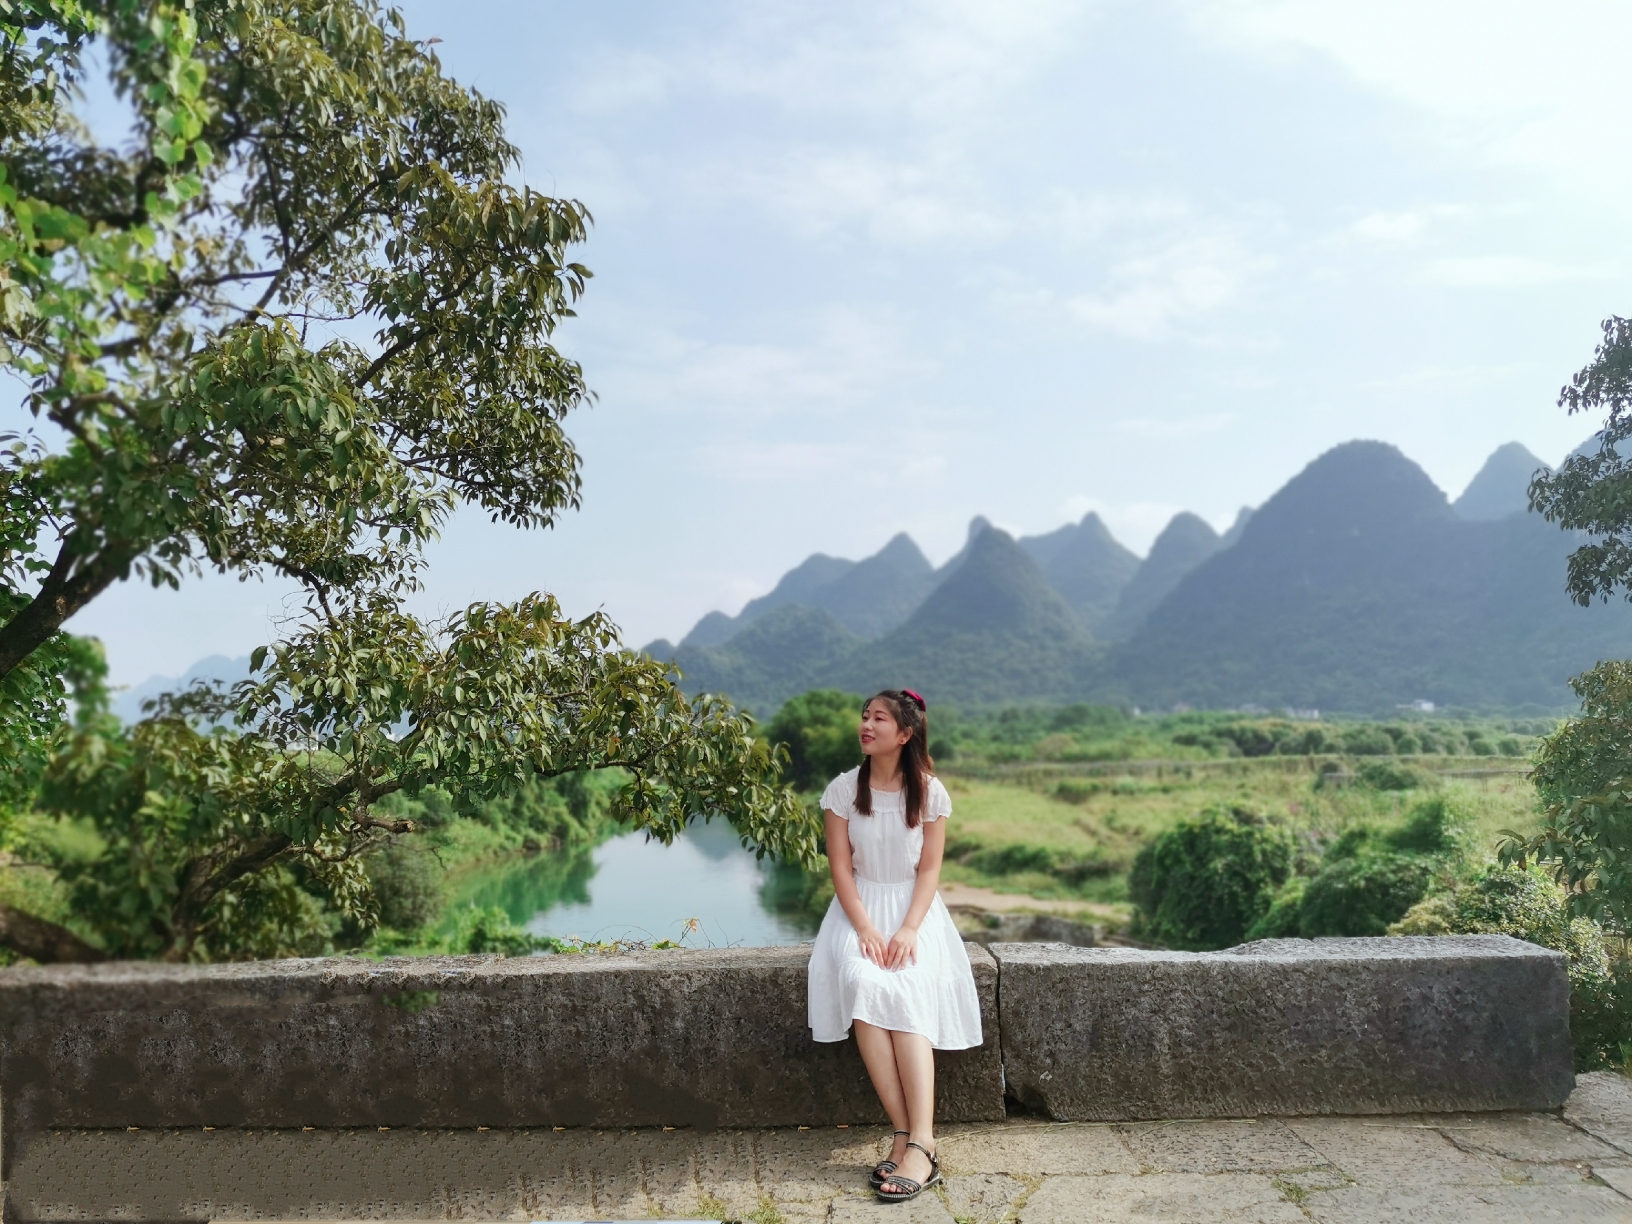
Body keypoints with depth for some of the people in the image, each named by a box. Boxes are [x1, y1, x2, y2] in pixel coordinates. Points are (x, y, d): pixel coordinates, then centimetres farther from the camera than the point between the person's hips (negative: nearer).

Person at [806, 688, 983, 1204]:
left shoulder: (929, 792, -1)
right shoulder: (843, 789, 0)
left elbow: (930, 869, -3)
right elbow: (841, 867, -2)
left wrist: (909, 929, -17)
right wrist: (865, 928, -16)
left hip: (914, 910, 0)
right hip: (860, 909, 0)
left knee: (908, 992, -29)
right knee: (862, 983, -30)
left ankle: (919, 1144, -34)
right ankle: (908, 1136, -29)